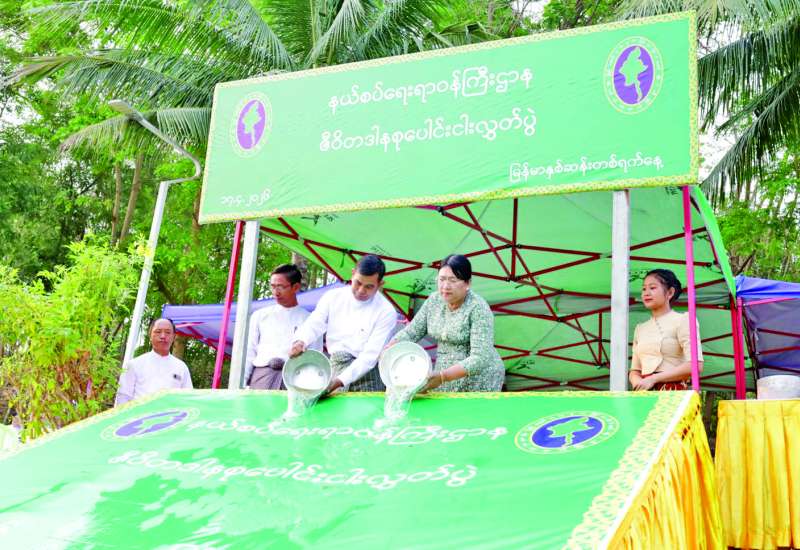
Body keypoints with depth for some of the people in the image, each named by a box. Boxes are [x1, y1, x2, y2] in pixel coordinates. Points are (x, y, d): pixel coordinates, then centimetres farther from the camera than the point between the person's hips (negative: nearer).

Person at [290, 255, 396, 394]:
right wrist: (300, 341, -27)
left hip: (367, 371, -2)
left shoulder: (387, 312, -9)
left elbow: (370, 355, -16)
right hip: (335, 368, 2)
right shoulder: (333, 296, 3)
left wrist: (340, 380, -26)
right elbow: (313, 324, -3)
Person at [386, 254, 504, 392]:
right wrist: (389, 349, -18)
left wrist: (442, 376, -35)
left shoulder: (478, 308, -20)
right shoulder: (433, 301, -2)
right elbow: (410, 332, 2)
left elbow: (480, 359, -26)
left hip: (479, 382, -5)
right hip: (445, 381, 5)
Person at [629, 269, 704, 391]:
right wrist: (638, 383, -5)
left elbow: (695, 365, -9)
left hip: (673, 392, -4)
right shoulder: (640, 328, 18)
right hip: (645, 393, 4)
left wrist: (653, 379, -11)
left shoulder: (682, 320, 2)